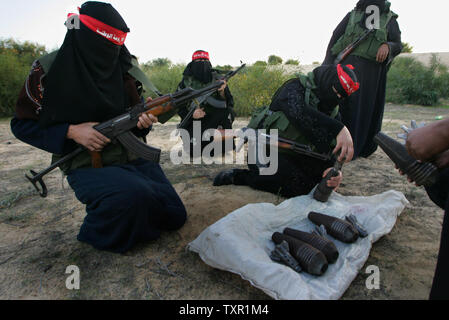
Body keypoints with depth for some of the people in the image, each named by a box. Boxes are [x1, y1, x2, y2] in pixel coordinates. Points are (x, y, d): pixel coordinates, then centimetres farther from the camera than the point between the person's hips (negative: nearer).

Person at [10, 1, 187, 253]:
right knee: (134, 194, -36)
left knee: (175, 217, -3)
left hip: (133, 158, 5)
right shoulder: (49, 71, -8)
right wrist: (71, 131, -18)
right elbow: (22, 124, -2)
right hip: (87, 165, -4)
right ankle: (97, 232, -2)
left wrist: (144, 120, -14)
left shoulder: (122, 69, 3)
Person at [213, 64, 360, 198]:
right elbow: (299, 113, -43)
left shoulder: (333, 111, 2)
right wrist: (339, 129, -56)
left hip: (293, 153, 8)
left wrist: (331, 168, -31)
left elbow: (330, 144, -8)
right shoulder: (294, 88, -20)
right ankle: (238, 176, -8)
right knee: (298, 188, -21)